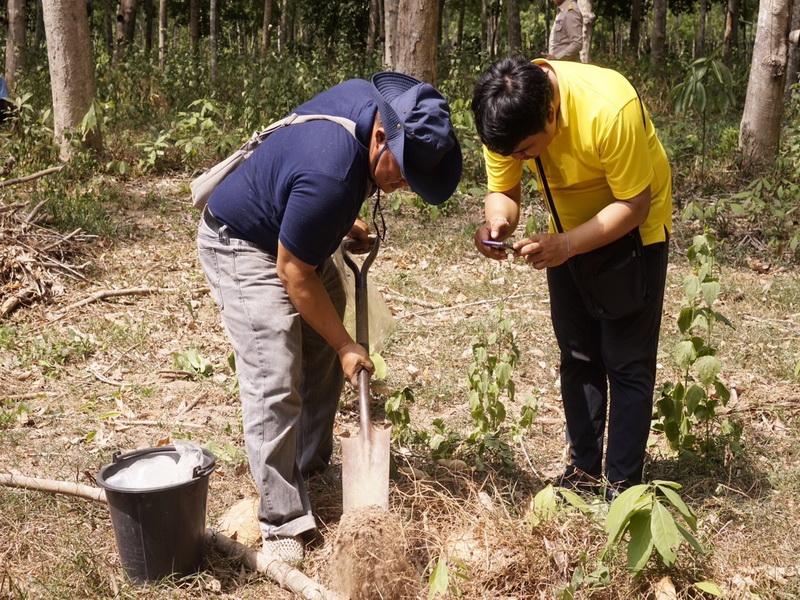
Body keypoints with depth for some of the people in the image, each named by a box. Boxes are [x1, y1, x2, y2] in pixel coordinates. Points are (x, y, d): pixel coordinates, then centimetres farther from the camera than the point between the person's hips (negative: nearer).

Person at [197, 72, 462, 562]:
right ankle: (282, 521, -5)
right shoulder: (329, 178, -39)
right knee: (275, 385, -14)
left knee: (323, 360, 11)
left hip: (297, 237, 9)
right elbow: (293, 273, -26)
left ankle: (310, 467, 27)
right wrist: (345, 345, -17)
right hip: (243, 247, -9)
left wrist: (346, 220, 5)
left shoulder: (370, 97, -14)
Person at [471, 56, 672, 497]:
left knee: (627, 362, -4)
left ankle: (622, 486, 6)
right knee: (577, 355, 9)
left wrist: (565, 245, -39)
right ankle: (584, 471, 21)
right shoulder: (506, 116, -22)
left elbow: (634, 205, -28)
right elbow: (503, 191, -12)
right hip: (568, 232, 5)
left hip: (633, 228, -5)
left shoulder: (610, 109, -37)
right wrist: (497, 223, -34)